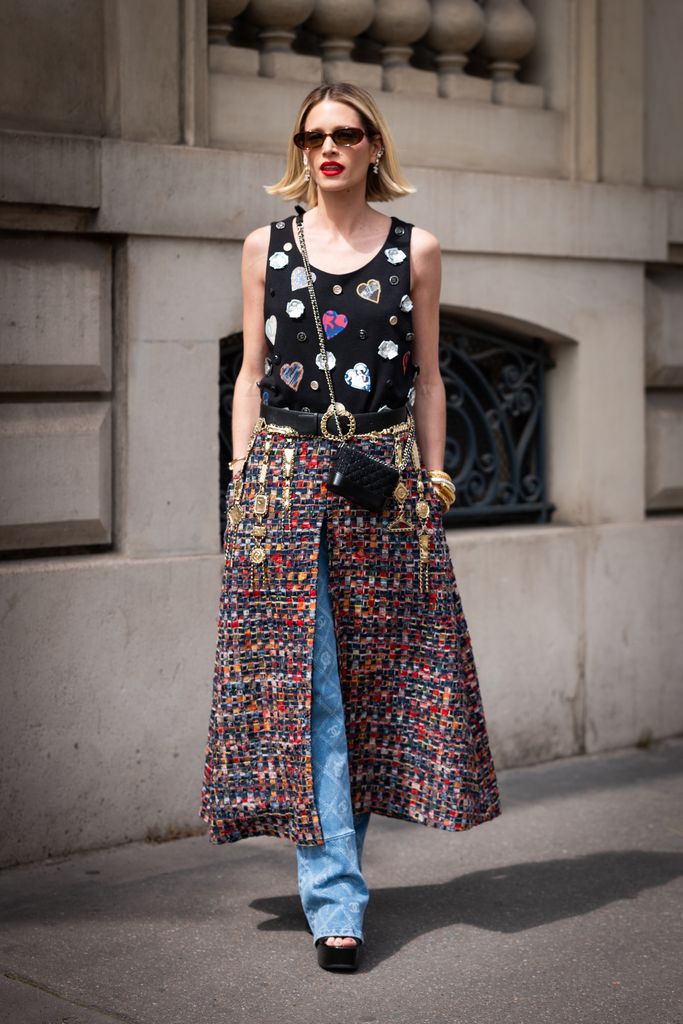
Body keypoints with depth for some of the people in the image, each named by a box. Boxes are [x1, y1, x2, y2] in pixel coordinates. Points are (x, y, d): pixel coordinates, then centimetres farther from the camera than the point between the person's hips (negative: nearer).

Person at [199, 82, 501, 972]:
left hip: (386, 481, 1)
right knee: (303, 689, -5)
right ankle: (335, 900, -4)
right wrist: (243, 479, 3)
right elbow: (251, 375, 10)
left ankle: (337, 855, 22)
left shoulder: (415, 250, 8)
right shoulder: (266, 247, 9)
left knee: (375, 677, 4)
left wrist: (433, 480, 5)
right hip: (285, 479, 0)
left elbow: (426, 379, 10)